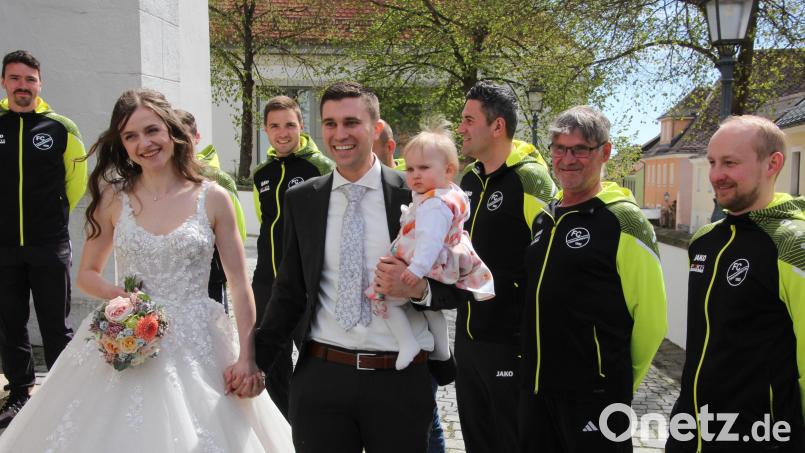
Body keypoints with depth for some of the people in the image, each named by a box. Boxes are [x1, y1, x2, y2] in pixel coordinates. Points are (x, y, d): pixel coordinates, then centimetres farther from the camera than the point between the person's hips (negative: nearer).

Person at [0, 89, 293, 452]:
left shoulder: (213, 198, -2)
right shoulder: (113, 198, 2)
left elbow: (239, 284, -1)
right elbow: (87, 273, 11)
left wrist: (247, 357, -9)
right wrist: (115, 294, -11)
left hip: (196, 345, -1)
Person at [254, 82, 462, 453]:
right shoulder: (301, 200, 5)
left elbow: (454, 286, 2)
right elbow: (289, 291, 10)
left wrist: (419, 289, -18)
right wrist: (257, 361, 6)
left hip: (400, 380, -1)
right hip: (320, 376, 2)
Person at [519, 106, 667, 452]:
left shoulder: (624, 222, -12)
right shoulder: (543, 218, 9)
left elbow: (650, 319, -10)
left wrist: (619, 382, 0)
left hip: (594, 396, -6)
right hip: (535, 387, 7)